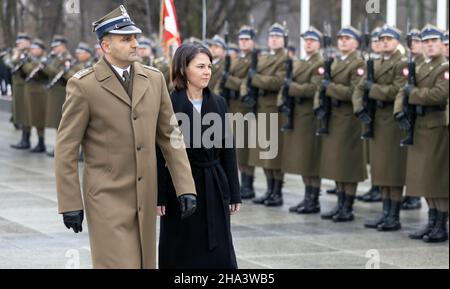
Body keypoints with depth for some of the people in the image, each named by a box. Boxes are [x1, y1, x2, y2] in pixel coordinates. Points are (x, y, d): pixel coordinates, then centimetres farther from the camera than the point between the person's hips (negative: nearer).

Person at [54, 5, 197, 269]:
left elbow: (170, 136, 9)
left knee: (145, 263, 10)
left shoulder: (154, 79, 6)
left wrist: (186, 187, 2)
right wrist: (70, 204, -10)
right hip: (107, 198, -5)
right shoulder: (83, 85, -8)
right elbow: (66, 149, -7)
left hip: (145, 198, 5)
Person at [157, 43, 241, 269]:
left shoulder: (219, 103, 6)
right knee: (181, 256, 4)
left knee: (219, 254, 3)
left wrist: (234, 194, 7)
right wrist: (158, 197, -11)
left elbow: (228, 150, 9)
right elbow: (160, 154, -8)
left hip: (215, 189, 4)